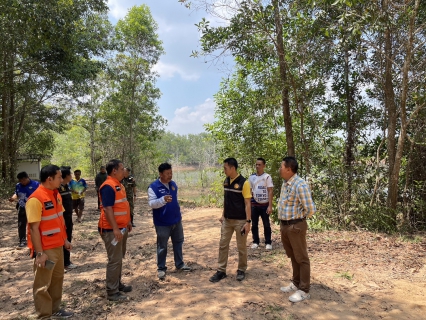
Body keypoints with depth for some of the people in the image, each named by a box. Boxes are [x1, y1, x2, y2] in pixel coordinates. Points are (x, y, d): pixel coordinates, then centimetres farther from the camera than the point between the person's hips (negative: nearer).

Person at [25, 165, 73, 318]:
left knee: (57, 279, 20)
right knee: (42, 284, 8)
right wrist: (39, 253, -20)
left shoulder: (56, 195, 5)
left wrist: (64, 240, 16)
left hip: (58, 246, 8)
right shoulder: (36, 199, -21)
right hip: (45, 249, -8)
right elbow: (34, 228, -21)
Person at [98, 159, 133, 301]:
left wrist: (127, 222, 21)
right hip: (112, 229, -10)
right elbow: (107, 209, -25)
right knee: (114, 260, -3)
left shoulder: (118, 184, 11)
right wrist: (115, 229, -27)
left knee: (119, 258, 19)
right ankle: (112, 292, 8)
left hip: (121, 227, 10)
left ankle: (118, 284, 33)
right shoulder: (108, 187, -20)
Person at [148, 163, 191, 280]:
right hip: (162, 223, -6)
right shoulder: (153, 187, -16)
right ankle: (161, 268, 21)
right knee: (162, 246, 6)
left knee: (178, 242, 17)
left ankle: (180, 264, 33)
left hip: (176, 220, 6)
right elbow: (151, 203, -23)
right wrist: (163, 200, -41)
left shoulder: (173, 184, 4)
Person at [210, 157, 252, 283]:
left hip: (240, 221, -6)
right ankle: (221, 271, 21)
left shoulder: (244, 182, -16)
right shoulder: (226, 181, 4)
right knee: (223, 245, 9)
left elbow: (247, 204, -15)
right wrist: (223, 215, 13)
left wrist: (248, 221, -17)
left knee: (241, 247, 9)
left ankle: (241, 270, 26)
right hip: (227, 220, 6)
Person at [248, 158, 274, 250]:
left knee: (266, 225, 7)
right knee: (254, 224, 9)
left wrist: (270, 206, -13)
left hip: (264, 205, -3)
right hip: (254, 204, 3)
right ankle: (255, 242, 21)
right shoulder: (251, 177, 4)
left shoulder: (267, 177, -7)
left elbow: (270, 192, -8)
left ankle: (268, 243, 18)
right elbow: (249, 191, 9)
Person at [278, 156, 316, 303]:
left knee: (301, 258, 6)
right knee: (292, 256, 21)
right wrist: (283, 223, 12)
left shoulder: (300, 185, -22)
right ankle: (296, 283, 36)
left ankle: (304, 290, 18)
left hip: (296, 226, -9)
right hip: (284, 225, 9)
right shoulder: (285, 183, 7)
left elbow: (310, 209, -22)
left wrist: (298, 218, -5)